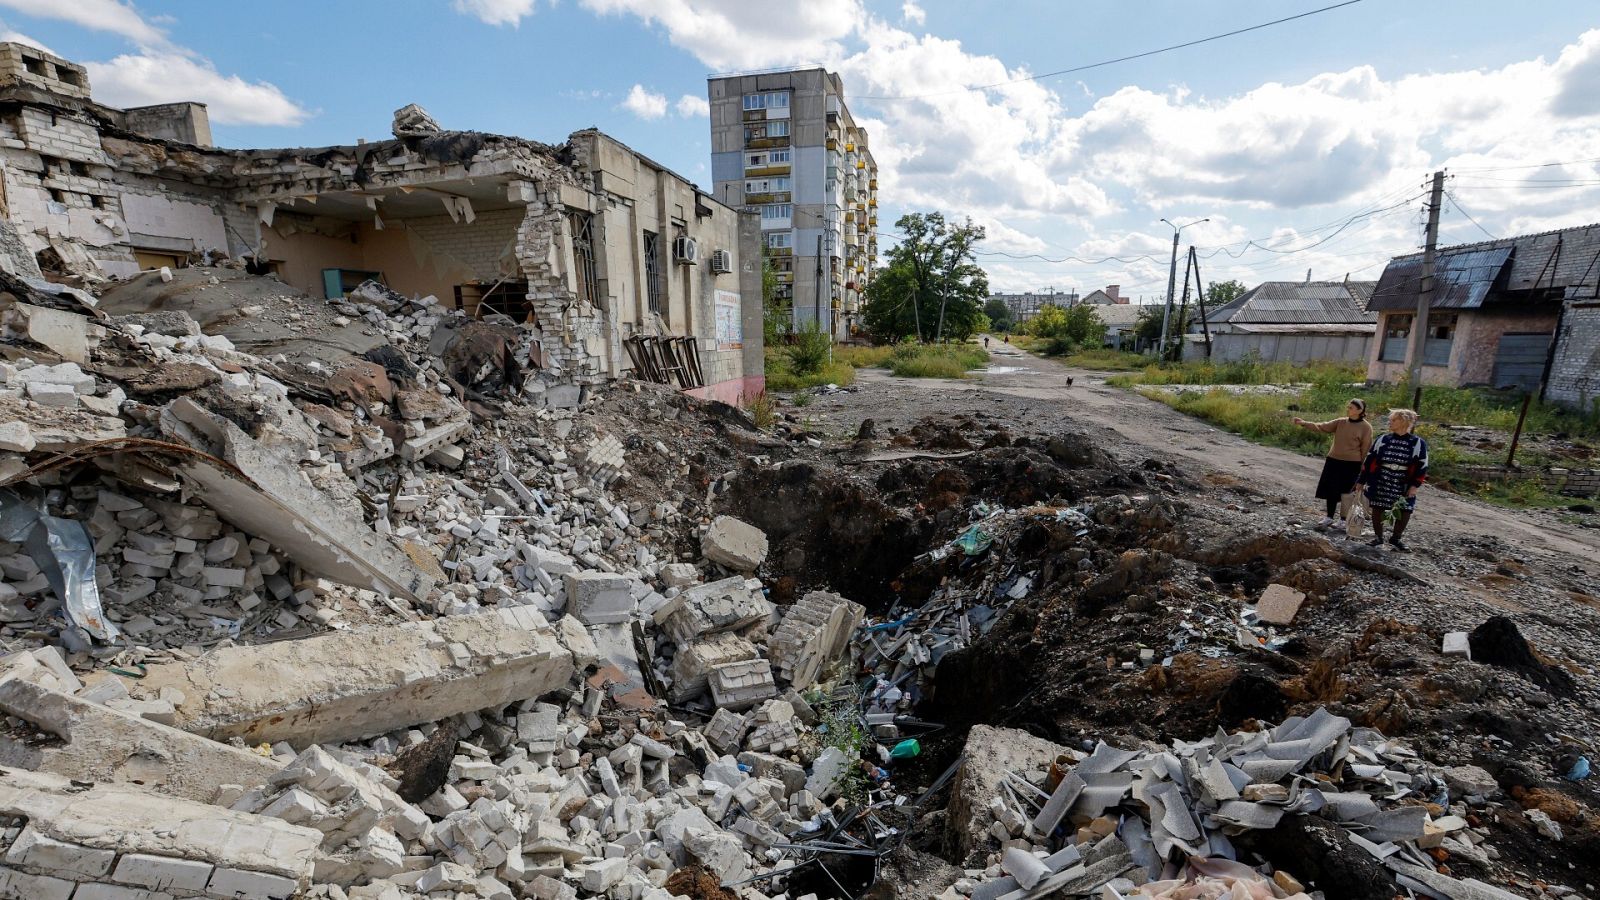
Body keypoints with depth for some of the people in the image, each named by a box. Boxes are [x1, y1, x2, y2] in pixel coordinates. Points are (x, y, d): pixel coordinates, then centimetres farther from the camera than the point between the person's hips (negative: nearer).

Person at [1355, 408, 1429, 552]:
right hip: (1379, 483, 1)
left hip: (1403, 485, -1)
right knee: (1378, 509, 6)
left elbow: (1422, 467, -3)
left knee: (1405, 512, 2)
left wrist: (1415, 485, -11)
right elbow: (1369, 461, 4)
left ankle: (1395, 539, 22)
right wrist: (1362, 481, 4)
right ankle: (1378, 538, 21)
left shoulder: (1418, 443, -3)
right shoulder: (1382, 439, 1)